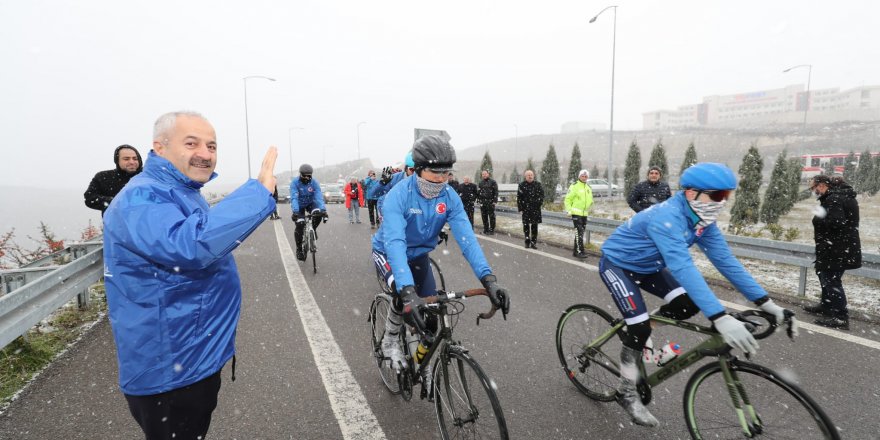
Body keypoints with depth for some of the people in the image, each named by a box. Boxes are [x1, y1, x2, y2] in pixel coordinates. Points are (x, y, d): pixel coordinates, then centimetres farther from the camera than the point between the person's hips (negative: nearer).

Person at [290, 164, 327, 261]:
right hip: (299, 205, -1)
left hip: (310, 203, 1)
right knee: (299, 225, -15)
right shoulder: (295, 183, -24)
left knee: (318, 213, -31)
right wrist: (295, 212, -50)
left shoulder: (314, 183, -20)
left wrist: (323, 210, -46)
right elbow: (294, 198, -35)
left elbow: (319, 196, -31)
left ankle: (313, 228, 1)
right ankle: (299, 249, 4)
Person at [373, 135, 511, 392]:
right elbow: (395, 243, -44)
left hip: (419, 255, 4)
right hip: (387, 254, -4)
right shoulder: (398, 196, -33)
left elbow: (466, 237, -27)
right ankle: (390, 340, -2)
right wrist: (407, 292, -57)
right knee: (405, 295, -33)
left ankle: (425, 367, 25)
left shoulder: (449, 197, -19)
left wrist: (488, 279, -40)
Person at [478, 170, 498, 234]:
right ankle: (485, 229, 18)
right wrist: (479, 199, 10)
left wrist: (495, 201, -13)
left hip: (490, 202, -5)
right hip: (482, 202, 5)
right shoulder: (481, 182, 14)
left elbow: (496, 192, -6)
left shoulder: (493, 182, -2)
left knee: (491, 216, -3)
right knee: (484, 216, 8)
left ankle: (491, 230, 2)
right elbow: (479, 192, 18)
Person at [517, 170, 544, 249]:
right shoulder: (522, 185, 1)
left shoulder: (538, 184, 4)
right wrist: (520, 208, -4)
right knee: (526, 226, 2)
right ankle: (527, 242, 14)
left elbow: (542, 194, 7)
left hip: (535, 209, 1)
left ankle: (533, 242, 12)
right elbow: (519, 197, 1)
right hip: (526, 209, -1)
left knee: (534, 226, 4)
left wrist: (539, 202, -8)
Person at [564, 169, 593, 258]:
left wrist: (588, 209, 14)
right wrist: (569, 210, -13)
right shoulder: (574, 186, -7)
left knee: (581, 232, 11)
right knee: (579, 232, -12)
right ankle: (579, 251, -11)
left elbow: (590, 201, 25)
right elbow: (567, 199, -8)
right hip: (576, 213, -7)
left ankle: (576, 251, 19)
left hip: (584, 214, 7)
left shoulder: (589, 188, 14)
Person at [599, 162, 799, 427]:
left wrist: (766, 304, -14)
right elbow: (683, 268, -45)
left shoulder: (703, 220, -9)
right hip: (617, 264, -8)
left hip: (645, 266, 8)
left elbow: (726, 261, -9)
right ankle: (627, 393, 5)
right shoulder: (667, 217, -35)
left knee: (688, 306, -8)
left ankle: (634, 327, 17)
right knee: (641, 328, -15)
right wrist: (720, 319, -50)